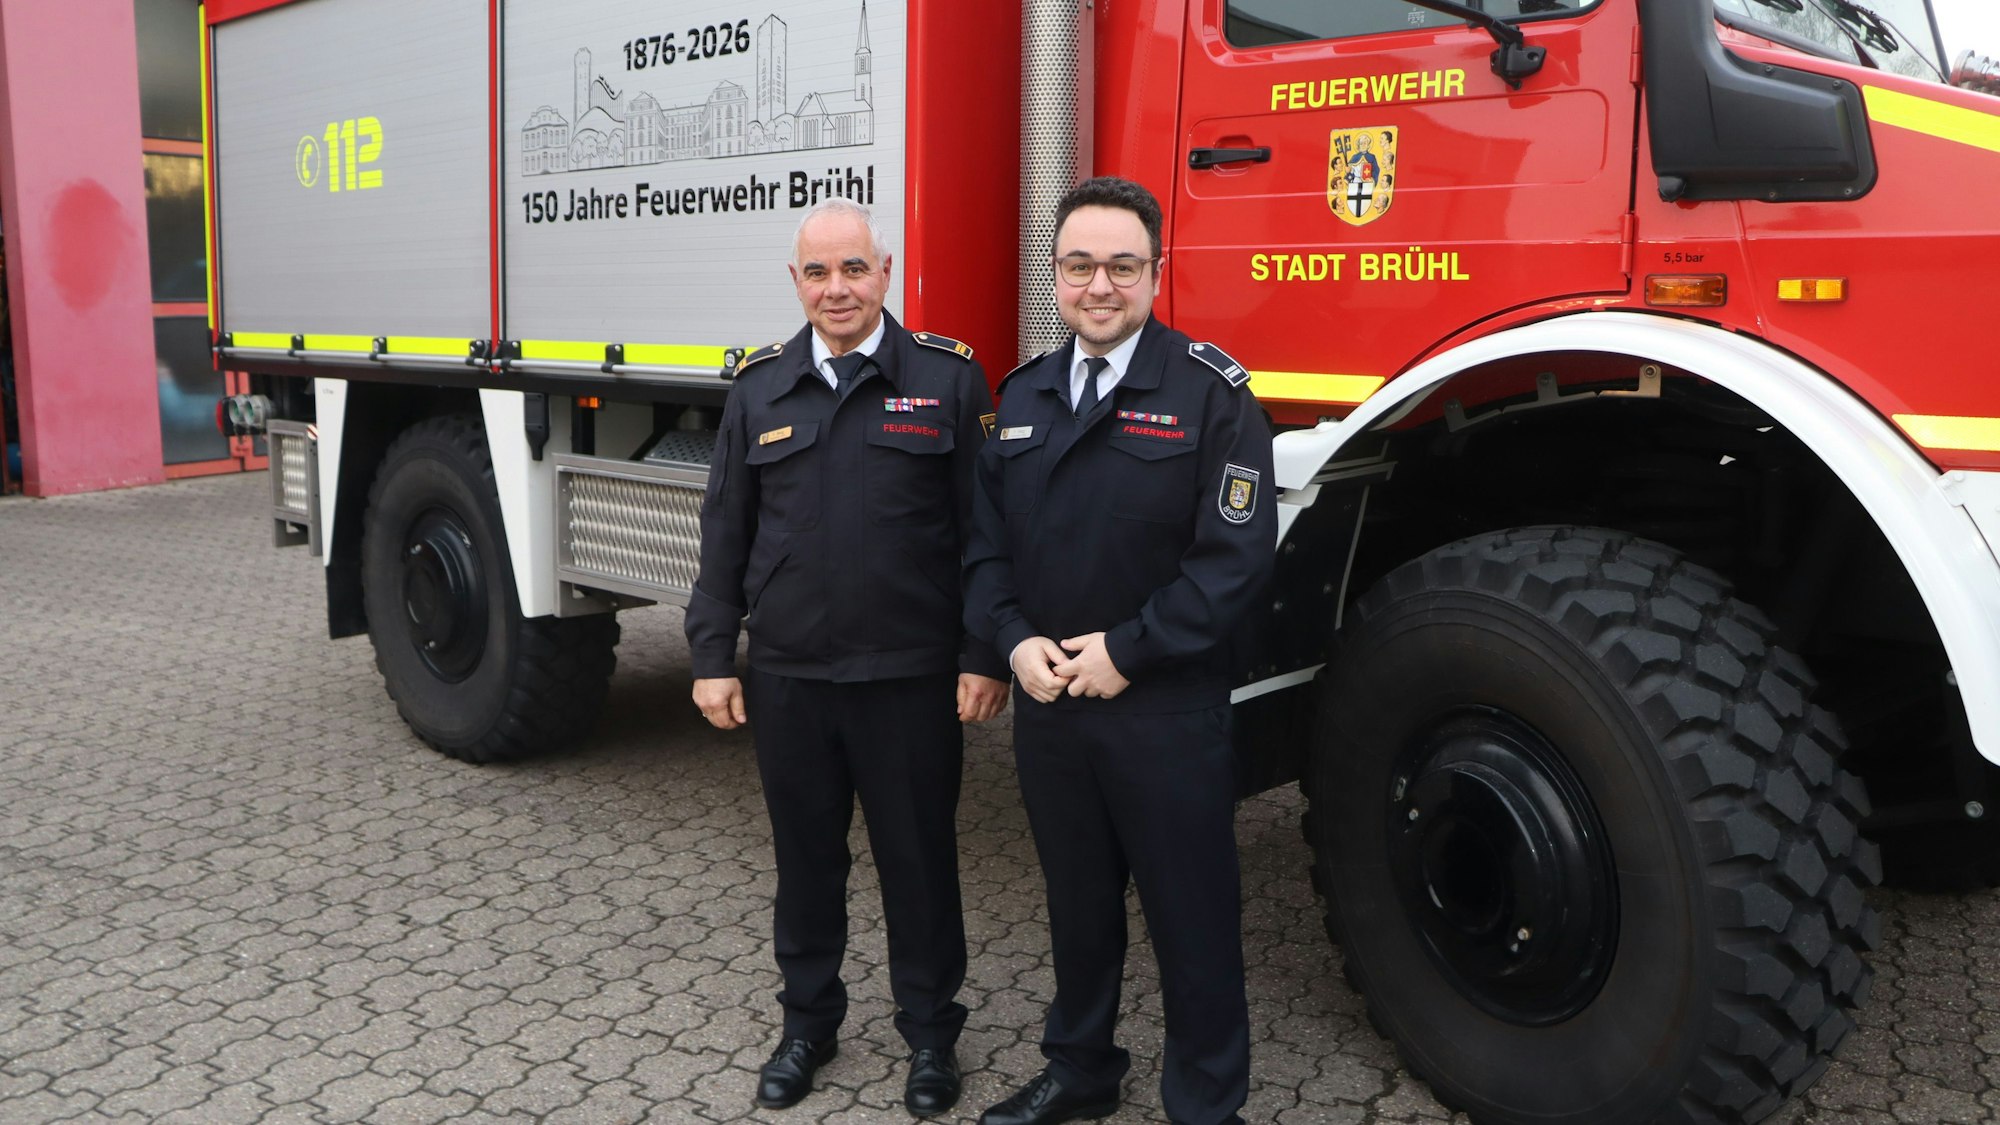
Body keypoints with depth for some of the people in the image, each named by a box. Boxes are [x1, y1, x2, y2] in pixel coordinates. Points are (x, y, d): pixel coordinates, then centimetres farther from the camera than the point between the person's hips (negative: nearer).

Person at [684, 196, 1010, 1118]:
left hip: (912, 679, -3)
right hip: (787, 678, 3)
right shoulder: (760, 386, 6)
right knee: (805, 860, 15)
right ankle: (808, 1021, 34)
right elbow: (725, 532, 8)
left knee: (919, 862, 10)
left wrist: (984, 659, -7)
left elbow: (984, 531, -4)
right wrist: (712, 657, 5)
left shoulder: (948, 377, -3)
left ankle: (930, 1033, 28)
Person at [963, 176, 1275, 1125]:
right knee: (1077, 903, 20)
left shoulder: (1211, 394, -9)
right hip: (1046, 701, 5)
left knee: (1192, 919, 7)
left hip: (1167, 710, -5)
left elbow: (1236, 557, -15)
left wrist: (1128, 650, -17)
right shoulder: (1022, 396, 9)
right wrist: (1016, 640, -7)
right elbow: (985, 542, 10)